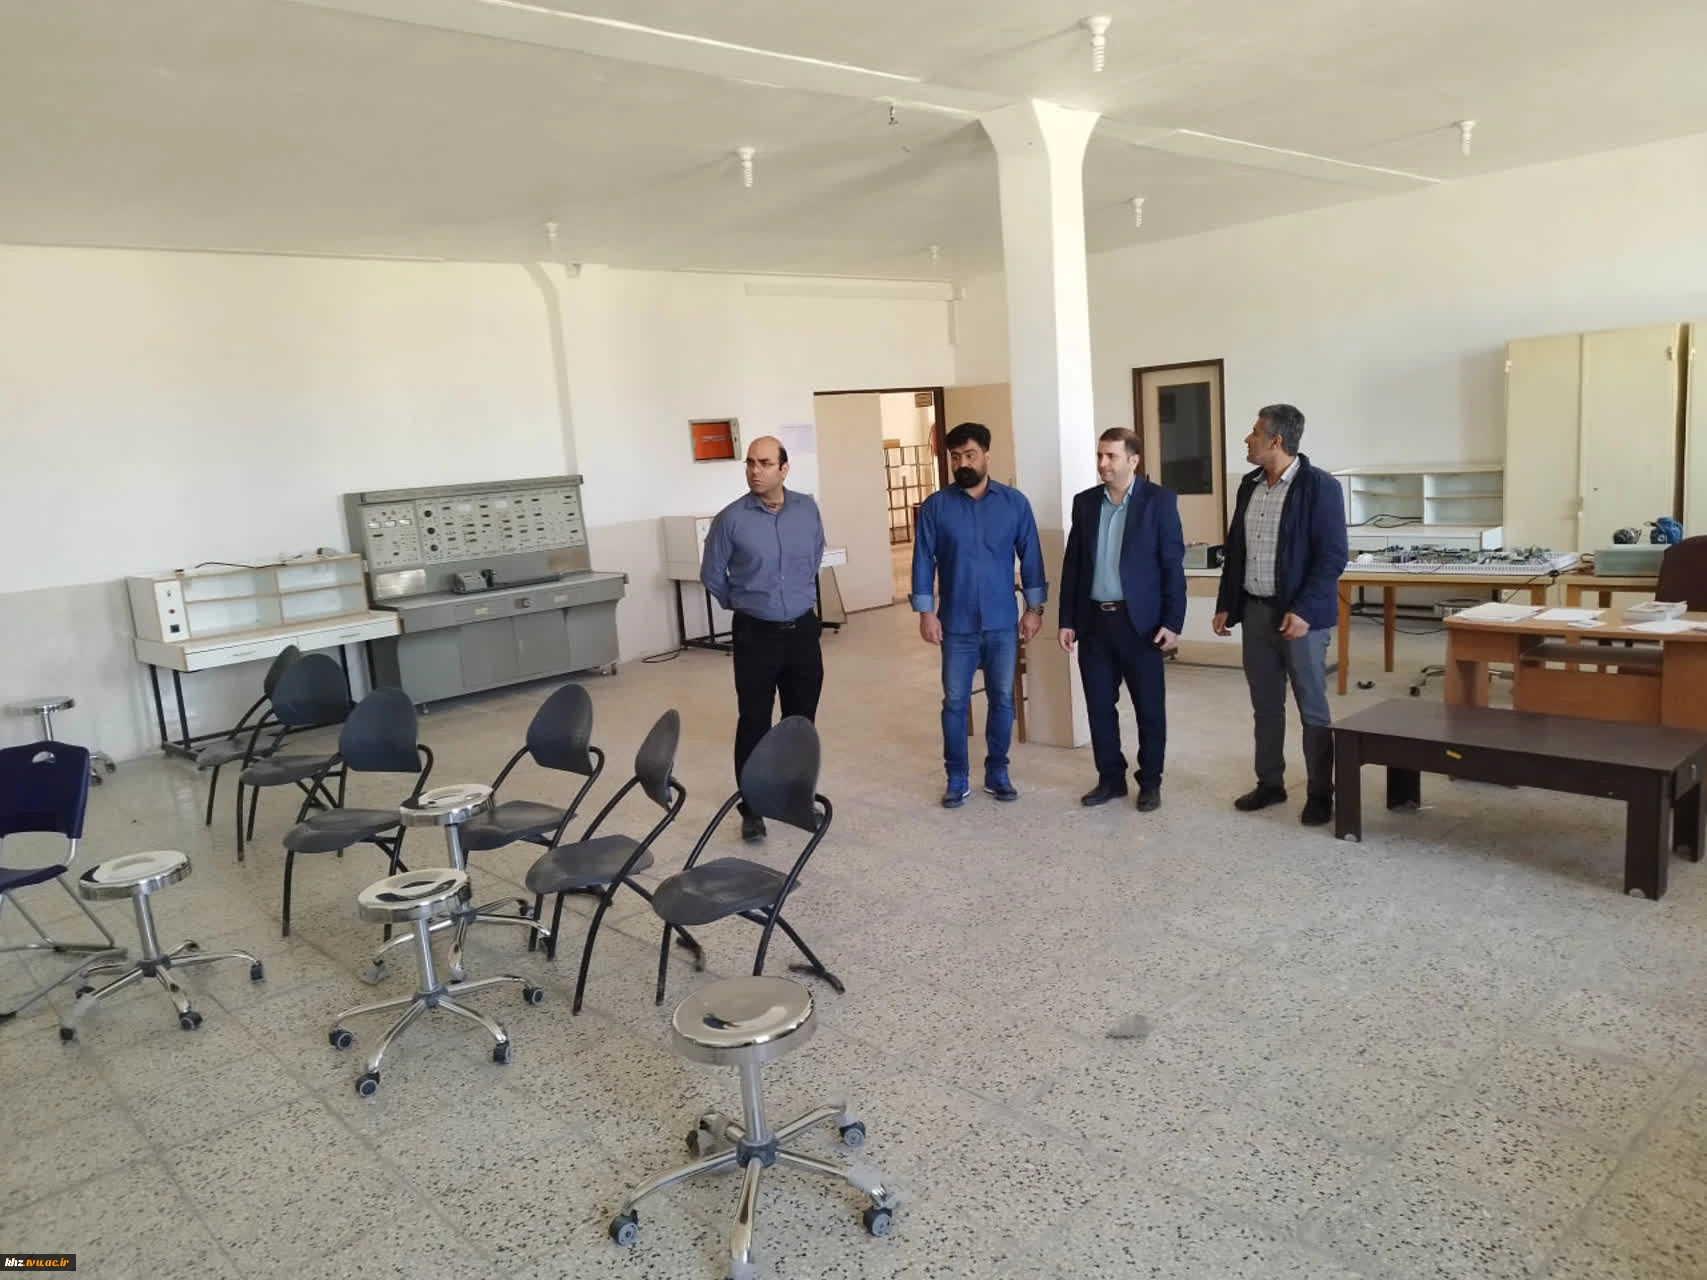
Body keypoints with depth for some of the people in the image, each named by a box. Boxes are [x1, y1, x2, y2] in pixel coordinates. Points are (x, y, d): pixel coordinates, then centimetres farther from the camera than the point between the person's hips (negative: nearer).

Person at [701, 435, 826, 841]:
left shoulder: (808, 510, 0)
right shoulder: (731, 519, -10)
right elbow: (712, 574, 2)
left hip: (802, 631, 3)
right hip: (755, 635, -3)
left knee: (802, 720, 12)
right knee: (754, 723, 1)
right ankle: (752, 809, 10)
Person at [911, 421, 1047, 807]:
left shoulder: (1014, 502, 0)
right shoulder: (936, 506, -3)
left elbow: (1030, 557, 3)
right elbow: (923, 561, -2)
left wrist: (1034, 607, 0)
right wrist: (926, 612, -8)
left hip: (1002, 621, 1)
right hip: (956, 623, -1)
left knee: (1002, 699, 8)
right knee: (955, 702, 5)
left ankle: (997, 772, 23)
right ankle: (957, 777, 17)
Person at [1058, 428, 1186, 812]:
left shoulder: (1159, 500, -5)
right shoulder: (1085, 502, 8)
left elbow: (1173, 564, -6)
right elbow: (1072, 563, 10)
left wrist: (1172, 622, -12)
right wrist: (1067, 620, 5)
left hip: (1141, 621, -4)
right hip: (1094, 620, 4)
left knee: (1149, 707, 5)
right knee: (1099, 705, 9)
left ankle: (1150, 782, 19)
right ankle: (1110, 778, 23)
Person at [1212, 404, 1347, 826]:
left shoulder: (1320, 486, -11)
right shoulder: (1249, 485, 9)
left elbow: (1332, 557, -15)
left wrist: (1303, 611, -21)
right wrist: (1225, 604, 12)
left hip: (1298, 615, -6)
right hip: (1255, 611, 6)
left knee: (1312, 707, 4)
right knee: (1265, 705, 14)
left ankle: (1320, 794, 14)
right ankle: (1270, 783, 26)